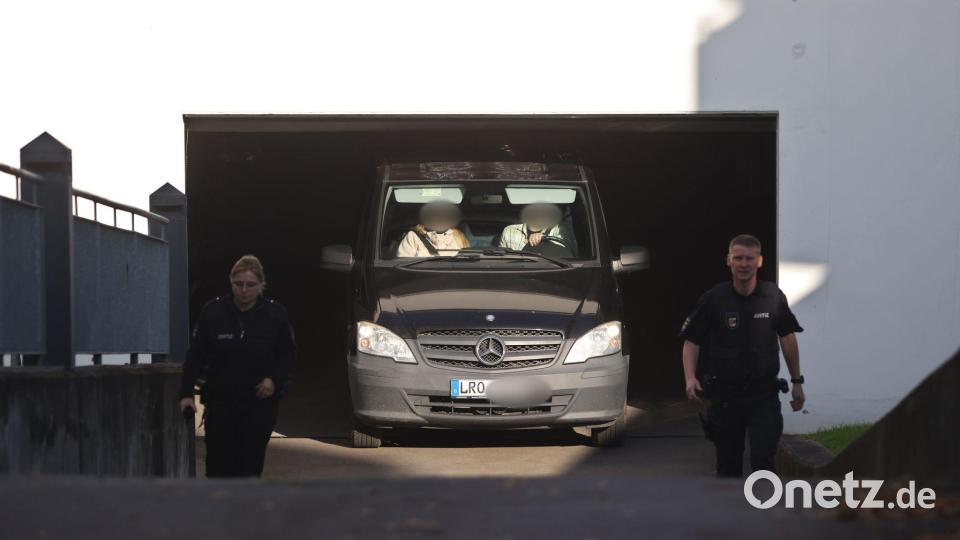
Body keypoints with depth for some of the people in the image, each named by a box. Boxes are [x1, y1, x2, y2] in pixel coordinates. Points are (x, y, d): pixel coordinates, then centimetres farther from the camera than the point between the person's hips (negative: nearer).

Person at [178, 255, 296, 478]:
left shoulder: (275, 314, -3)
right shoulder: (213, 311, -3)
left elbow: (288, 353, 7)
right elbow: (195, 355, 1)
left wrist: (274, 379, -11)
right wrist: (186, 393, -5)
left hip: (260, 403, 0)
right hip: (221, 402, 0)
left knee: (250, 467, -3)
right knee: (218, 467, -1)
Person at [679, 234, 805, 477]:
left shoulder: (773, 297, -2)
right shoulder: (713, 300, -7)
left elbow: (787, 337, 12)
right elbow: (691, 341, -1)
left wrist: (797, 381, 14)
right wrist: (690, 378, -17)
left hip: (764, 394, 0)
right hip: (725, 395, 0)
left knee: (763, 459, -14)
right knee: (728, 464, 10)